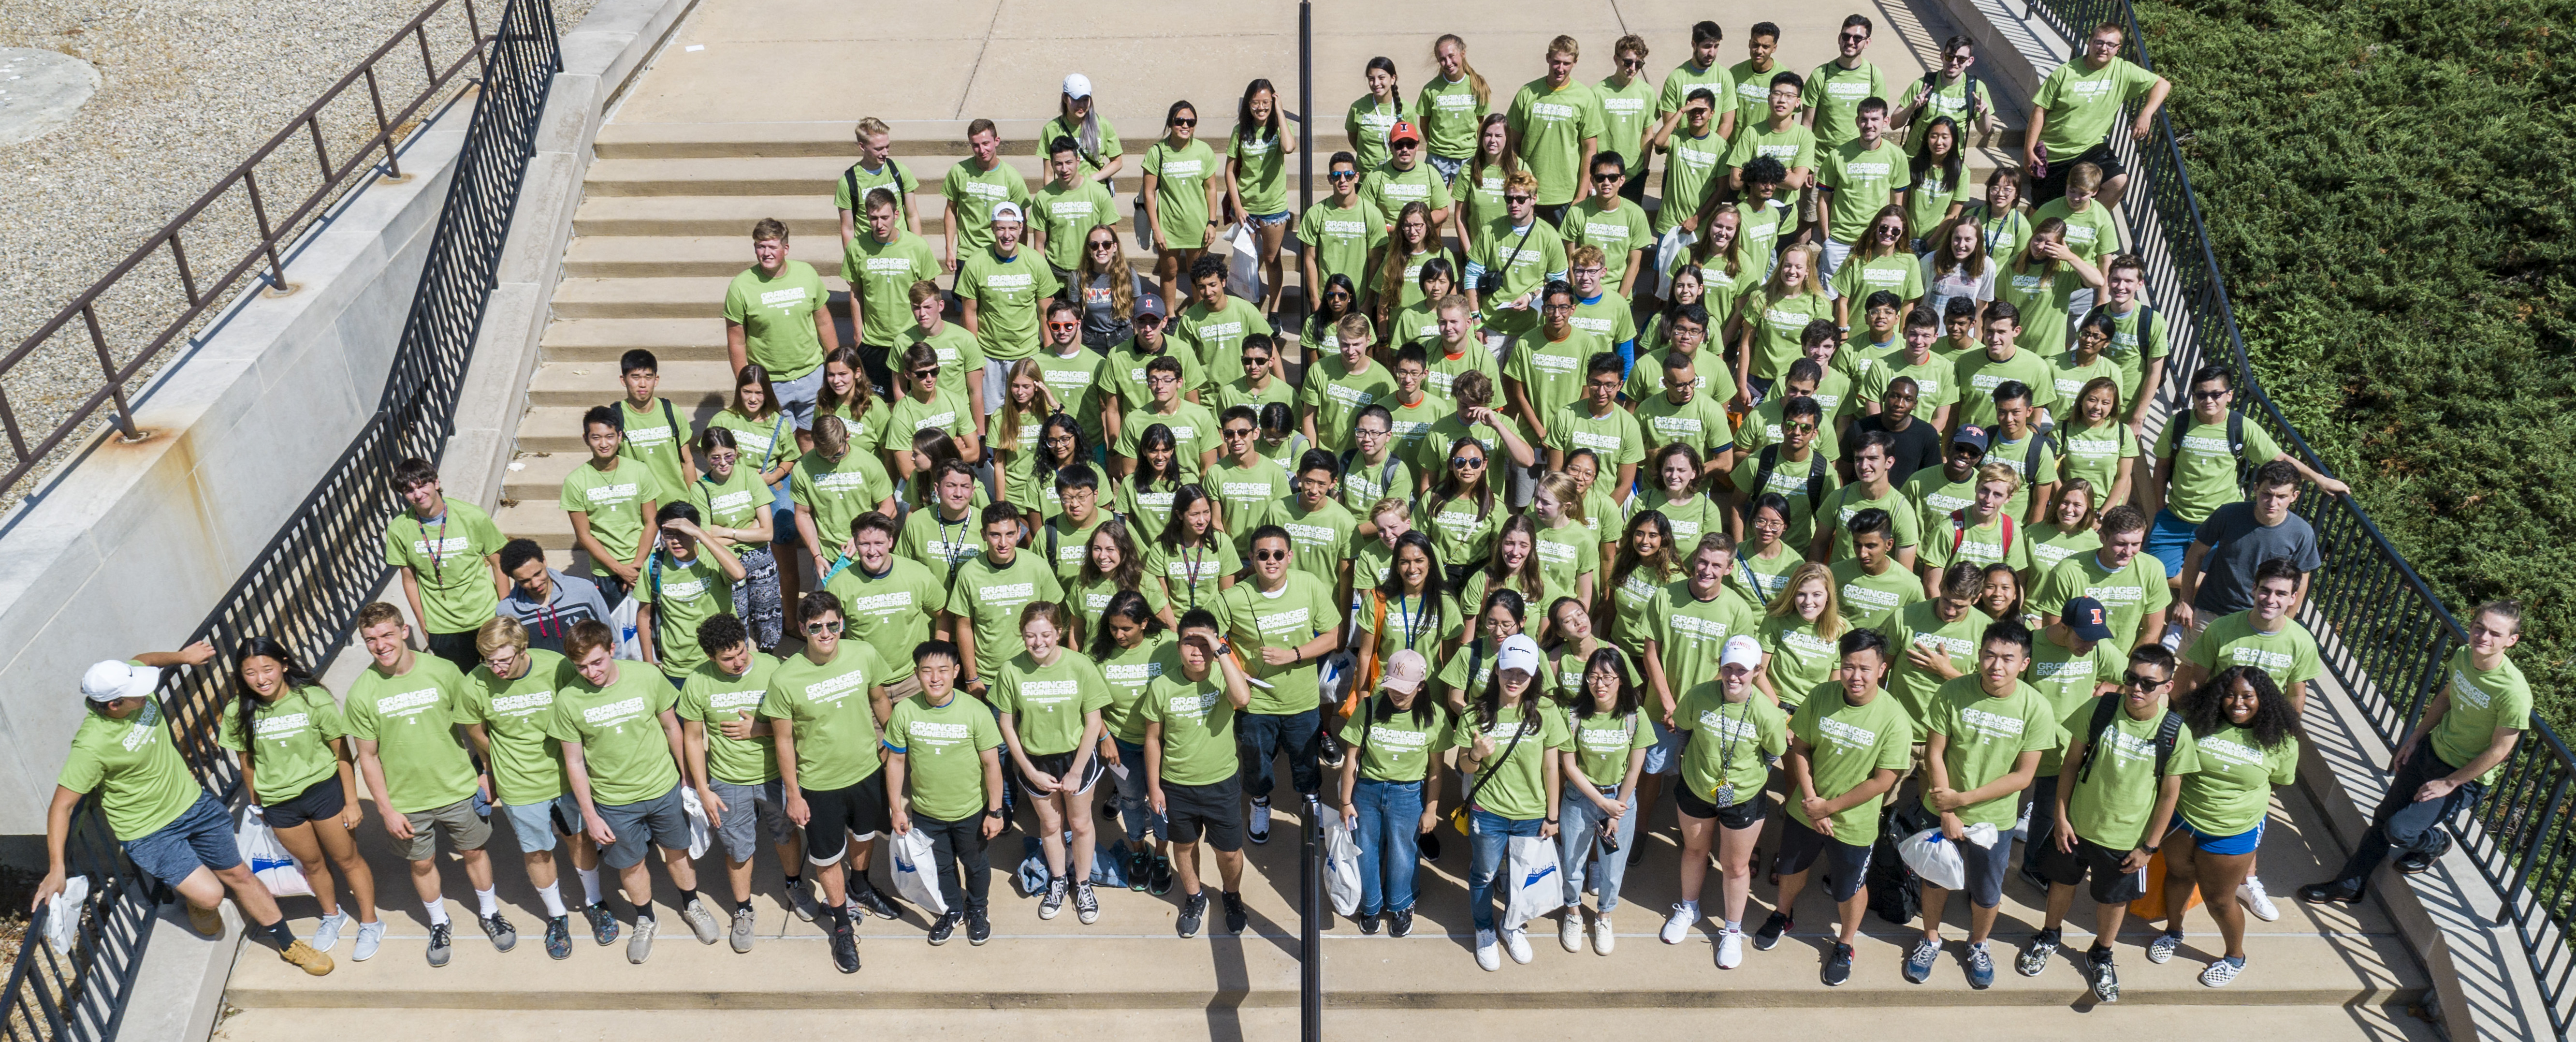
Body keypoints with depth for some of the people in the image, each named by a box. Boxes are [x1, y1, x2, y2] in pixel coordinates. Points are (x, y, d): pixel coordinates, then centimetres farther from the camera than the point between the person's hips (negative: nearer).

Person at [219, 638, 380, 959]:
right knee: (312, 864, 22)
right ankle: (332, 916, 47)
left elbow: (342, 753, -12)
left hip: (323, 790, -3)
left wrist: (351, 802, -10)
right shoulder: (239, 712, -10)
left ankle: (370, 923, 29)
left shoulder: (313, 700, -18)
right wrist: (256, 805, 14)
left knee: (347, 860, 11)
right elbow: (247, 762, 5)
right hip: (278, 803, 3)